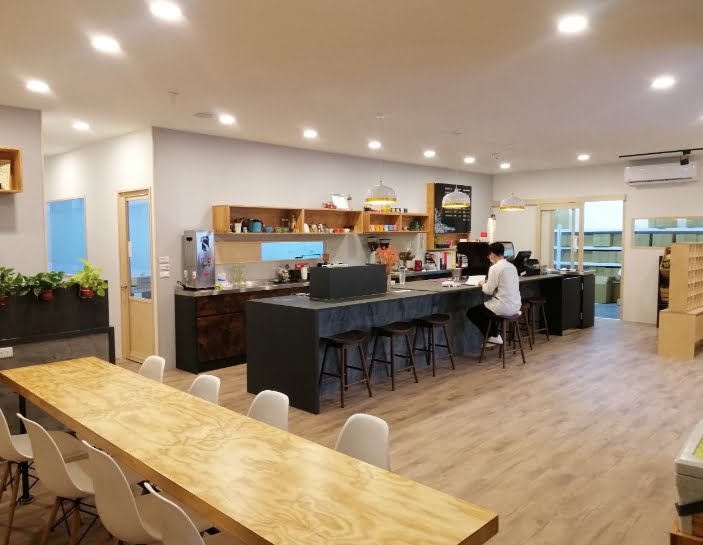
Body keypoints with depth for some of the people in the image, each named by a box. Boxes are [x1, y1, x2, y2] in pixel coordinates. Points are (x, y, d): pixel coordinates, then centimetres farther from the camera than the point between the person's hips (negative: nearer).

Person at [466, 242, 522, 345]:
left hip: (504, 306, -9)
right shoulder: (512, 266, 9)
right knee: (482, 308, 31)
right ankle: (493, 334, 26)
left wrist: (482, 284, 7)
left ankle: (493, 336, 11)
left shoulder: (495, 268, -15)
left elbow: (488, 291, -14)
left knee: (471, 312, 8)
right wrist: (489, 282, 18)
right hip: (515, 306, 9)